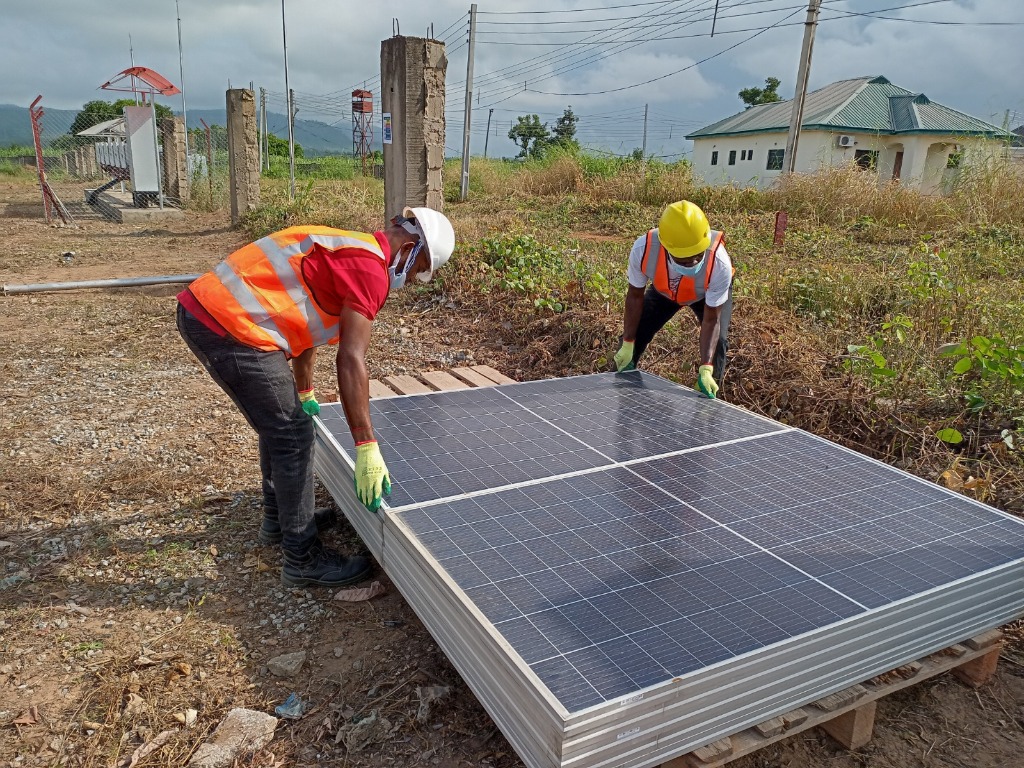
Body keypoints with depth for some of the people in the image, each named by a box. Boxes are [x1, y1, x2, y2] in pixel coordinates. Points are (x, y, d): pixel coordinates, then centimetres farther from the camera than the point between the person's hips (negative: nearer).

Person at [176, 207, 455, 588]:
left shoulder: (340, 249, 21)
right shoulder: (370, 268, -10)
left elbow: (303, 322, 30)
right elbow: (351, 361, -17)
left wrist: (305, 395, 41)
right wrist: (367, 448, -14)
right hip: (231, 328, -10)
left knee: (280, 423, 23)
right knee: (293, 436, 0)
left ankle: (279, 517, 41)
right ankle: (303, 559, 11)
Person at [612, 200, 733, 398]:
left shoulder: (719, 264, -44)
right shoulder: (643, 249, -41)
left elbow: (711, 320, -34)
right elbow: (635, 296, -22)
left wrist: (706, 369, -45)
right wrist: (627, 345, -15)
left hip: (709, 293, -1)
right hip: (664, 290, 2)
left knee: (717, 341, -18)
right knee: (633, 336, -3)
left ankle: (710, 398, 5)